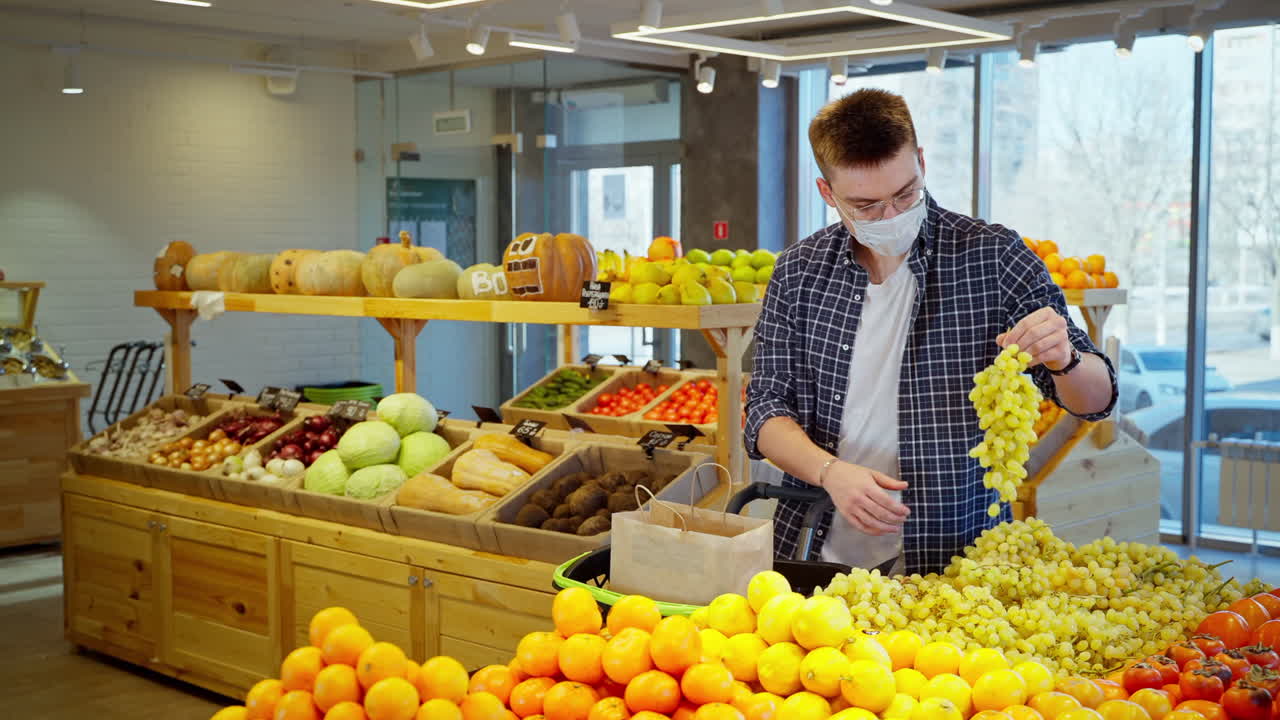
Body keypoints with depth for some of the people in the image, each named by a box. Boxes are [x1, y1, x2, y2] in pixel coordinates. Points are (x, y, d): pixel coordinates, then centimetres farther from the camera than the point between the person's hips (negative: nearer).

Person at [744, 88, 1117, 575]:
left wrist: (1064, 359, -21)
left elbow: (1095, 402, 2)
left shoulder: (994, 257, -2)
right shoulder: (798, 272, 5)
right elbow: (768, 407, 7)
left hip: (952, 559, -2)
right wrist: (830, 471, -13)